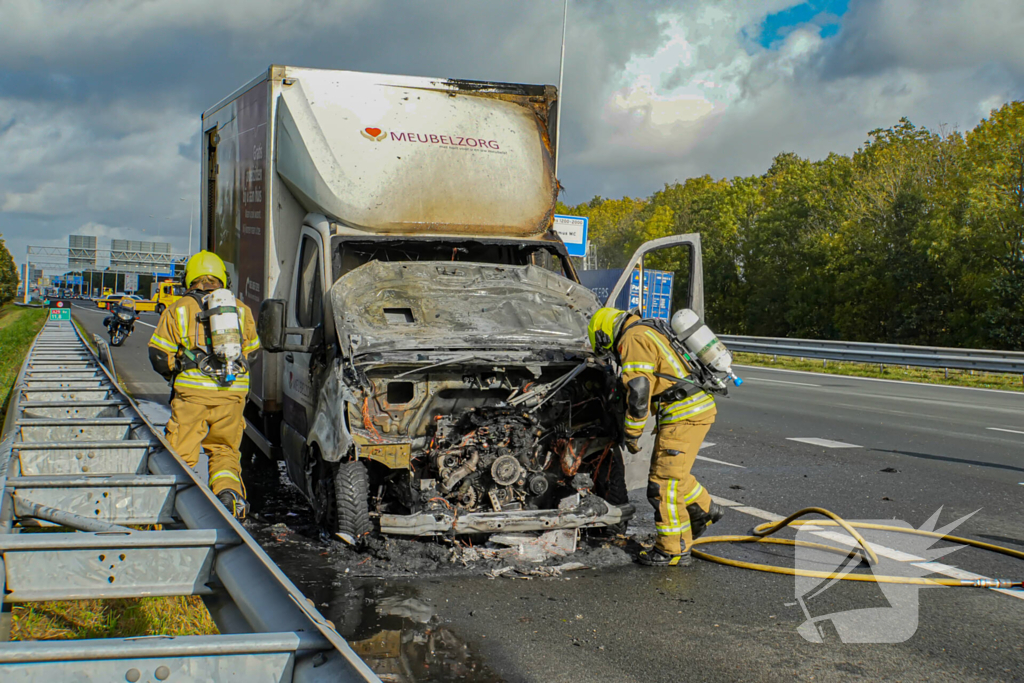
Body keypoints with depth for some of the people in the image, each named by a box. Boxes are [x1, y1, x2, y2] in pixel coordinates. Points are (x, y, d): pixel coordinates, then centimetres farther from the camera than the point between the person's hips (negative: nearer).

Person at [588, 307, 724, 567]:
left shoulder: (633, 340, -10)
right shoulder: (648, 332, 21)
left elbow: (638, 391, -18)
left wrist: (631, 434, -10)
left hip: (685, 413, -10)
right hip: (699, 405, 10)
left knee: (664, 482, -4)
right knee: (670, 470, 25)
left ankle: (674, 551, 3)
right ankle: (704, 509, 40)